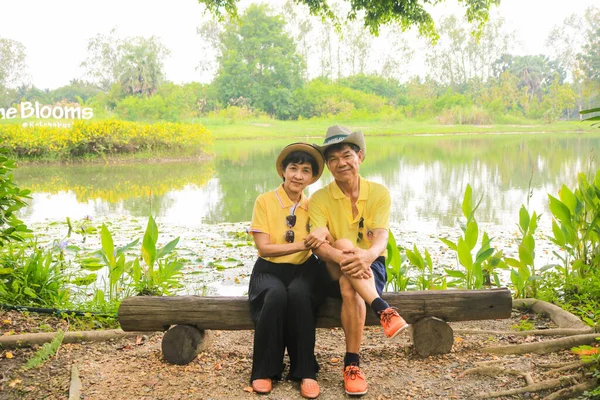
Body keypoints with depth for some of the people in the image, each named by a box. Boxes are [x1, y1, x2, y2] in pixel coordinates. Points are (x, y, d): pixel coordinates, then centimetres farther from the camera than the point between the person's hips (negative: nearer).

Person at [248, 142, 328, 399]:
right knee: (276, 296, -35)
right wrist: (302, 244, -21)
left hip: (303, 270, 2)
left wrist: (321, 241, -20)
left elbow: (318, 243, 4)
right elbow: (264, 247, -10)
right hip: (269, 271, -1)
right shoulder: (265, 201, -4)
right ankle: (265, 371, -17)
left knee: (298, 294, -34)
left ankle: (305, 372, -20)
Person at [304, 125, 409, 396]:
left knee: (350, 287, -34)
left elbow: (381, 239, -19)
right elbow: (319, 246, -19)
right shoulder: (319, 199, -4)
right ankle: (383, 310, -39)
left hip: (371, 267, 0)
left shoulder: (379, 193, -3)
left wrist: (366, 255, -43)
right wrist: (343, 257, -42)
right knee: (344, 244, -32)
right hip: (334, 272, 1)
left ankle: (352, 364, -25)